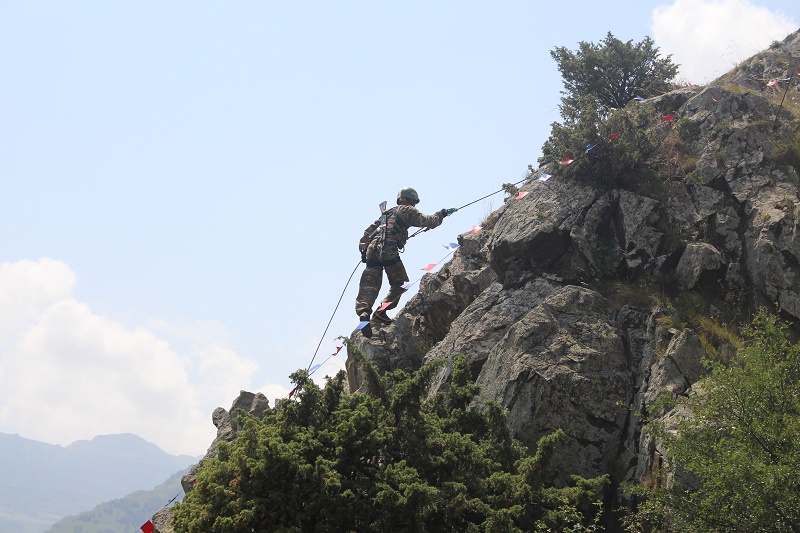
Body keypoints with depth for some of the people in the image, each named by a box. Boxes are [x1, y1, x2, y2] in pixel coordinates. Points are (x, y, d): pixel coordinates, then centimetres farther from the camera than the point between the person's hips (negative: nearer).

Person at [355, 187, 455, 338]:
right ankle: (381, 311, -8)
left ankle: (363, 313, -27)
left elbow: (368, 231, 30)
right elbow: (426, 221, 4)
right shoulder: (407, 210, 12)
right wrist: (440, 215, 20)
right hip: (389, 251, -6)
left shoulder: (386, 213, 32)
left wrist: (362, 246, 32)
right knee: (400, 283, 8)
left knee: (369, 286, -4)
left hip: (371, 250, 6)